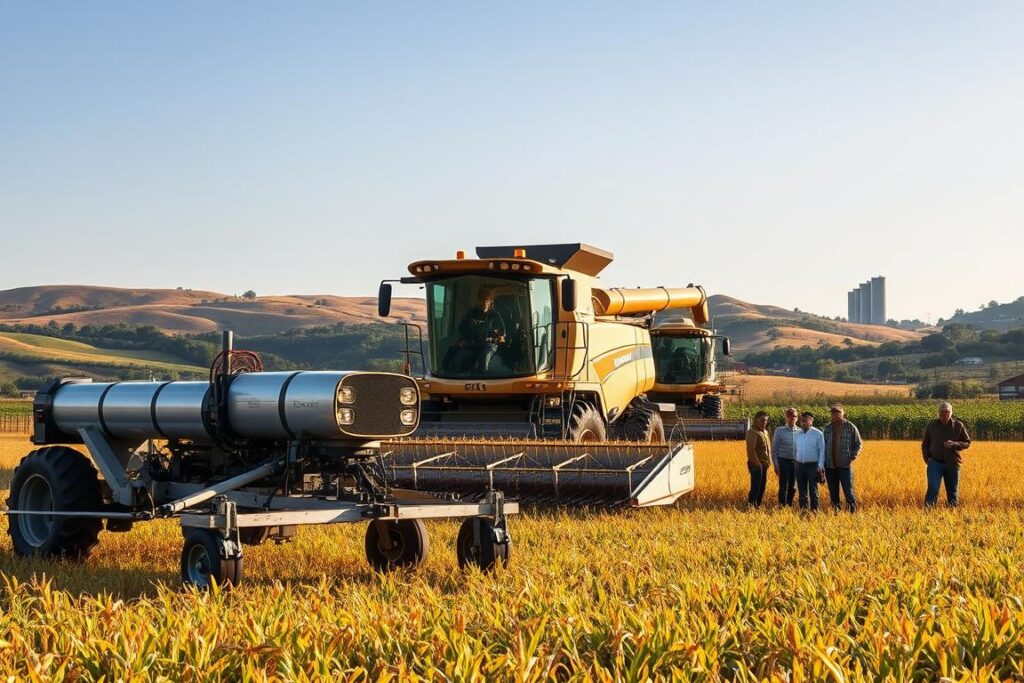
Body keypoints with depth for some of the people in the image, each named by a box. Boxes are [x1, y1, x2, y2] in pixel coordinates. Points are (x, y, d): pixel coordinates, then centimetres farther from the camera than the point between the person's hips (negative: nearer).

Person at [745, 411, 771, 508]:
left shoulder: (765, 432, 17)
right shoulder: (752, 432, -11)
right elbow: (751, 449, -18)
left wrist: (769, 460, 12)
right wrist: (757, 462, -20)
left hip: (764, 464, 9)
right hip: (756, 464, -9)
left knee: (762, 486, 10)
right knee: (756, 486, -11)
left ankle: (758, 505, 17)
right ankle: (751, 505, -9)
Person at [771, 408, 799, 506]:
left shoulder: (800, 431, 6)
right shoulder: (779, 431, 2)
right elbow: (774, 449, 2)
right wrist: (776, 465, -4)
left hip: (796, 462, 2)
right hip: (784, 461, -2)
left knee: (793, 487, 7)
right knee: (784, 486, -6)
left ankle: (789, 505, 17)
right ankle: (782, 506, -1)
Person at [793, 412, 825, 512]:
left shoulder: (817, 434, -4)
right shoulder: (797, 433, 7)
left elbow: (822, 451, -4)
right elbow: (795, 449, 12)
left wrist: (820, 466, -9)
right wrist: (795, 463, 7)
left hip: (813, 465, -4)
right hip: (800, 465, 4)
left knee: (813, 489, -1)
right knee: (802, 489, 8)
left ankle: (814, 509, 5)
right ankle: (803, 509, 16)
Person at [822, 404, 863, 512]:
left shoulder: (850, 427, 0)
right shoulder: (827, 428, 11)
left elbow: (859, 444, 6)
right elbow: (823, 445, 19)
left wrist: (853, 456, -9)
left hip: (845, 465, -4)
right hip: (830, 465, 4)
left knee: (848, 490, -8)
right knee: (833, 492, 7)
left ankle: (853, 511, -2)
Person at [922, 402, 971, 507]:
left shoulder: (958, 426, 2)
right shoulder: (931, 425, 5)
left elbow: (967, 443, 6)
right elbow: (925, 444, 13)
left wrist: (954, 444, -13)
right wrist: (927, 459, -1)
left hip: (952, 464, 1)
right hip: (935, 463, -1)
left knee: (953, 492, 8)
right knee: (933, 489, -12)